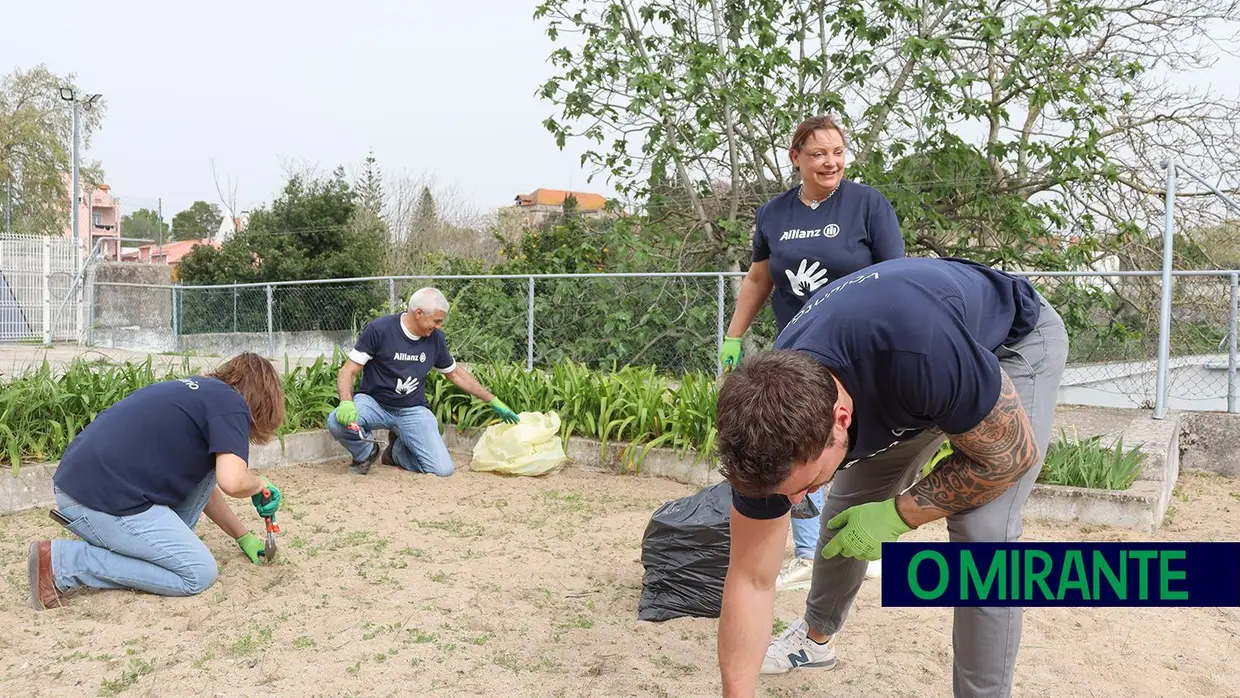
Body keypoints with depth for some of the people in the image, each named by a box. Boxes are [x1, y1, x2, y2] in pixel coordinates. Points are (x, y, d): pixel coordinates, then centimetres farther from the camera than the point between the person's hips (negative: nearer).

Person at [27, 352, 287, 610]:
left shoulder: (201, 390, 23)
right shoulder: (231, 403, -5)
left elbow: (204, 486, 31)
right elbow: (232, 481, -21)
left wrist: (245, 537, 34)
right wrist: (260, 483, 2)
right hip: (102, 499, -10)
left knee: (206, 462, 18)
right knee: (199, 574, -4)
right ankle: (62, 562, -5)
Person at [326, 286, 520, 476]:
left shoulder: (436, 338, -1)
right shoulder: (379, 329, -15)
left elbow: (455, 373, 15)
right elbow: (348, 370, -13)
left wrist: (493, 401, 16)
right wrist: (346, 403, -34)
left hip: (413, 411, 3)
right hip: (374, 402, -2)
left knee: (443, 469, -17)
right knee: (337, 422, -35)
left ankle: (397, 450, 15)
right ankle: (366, 453, 1)